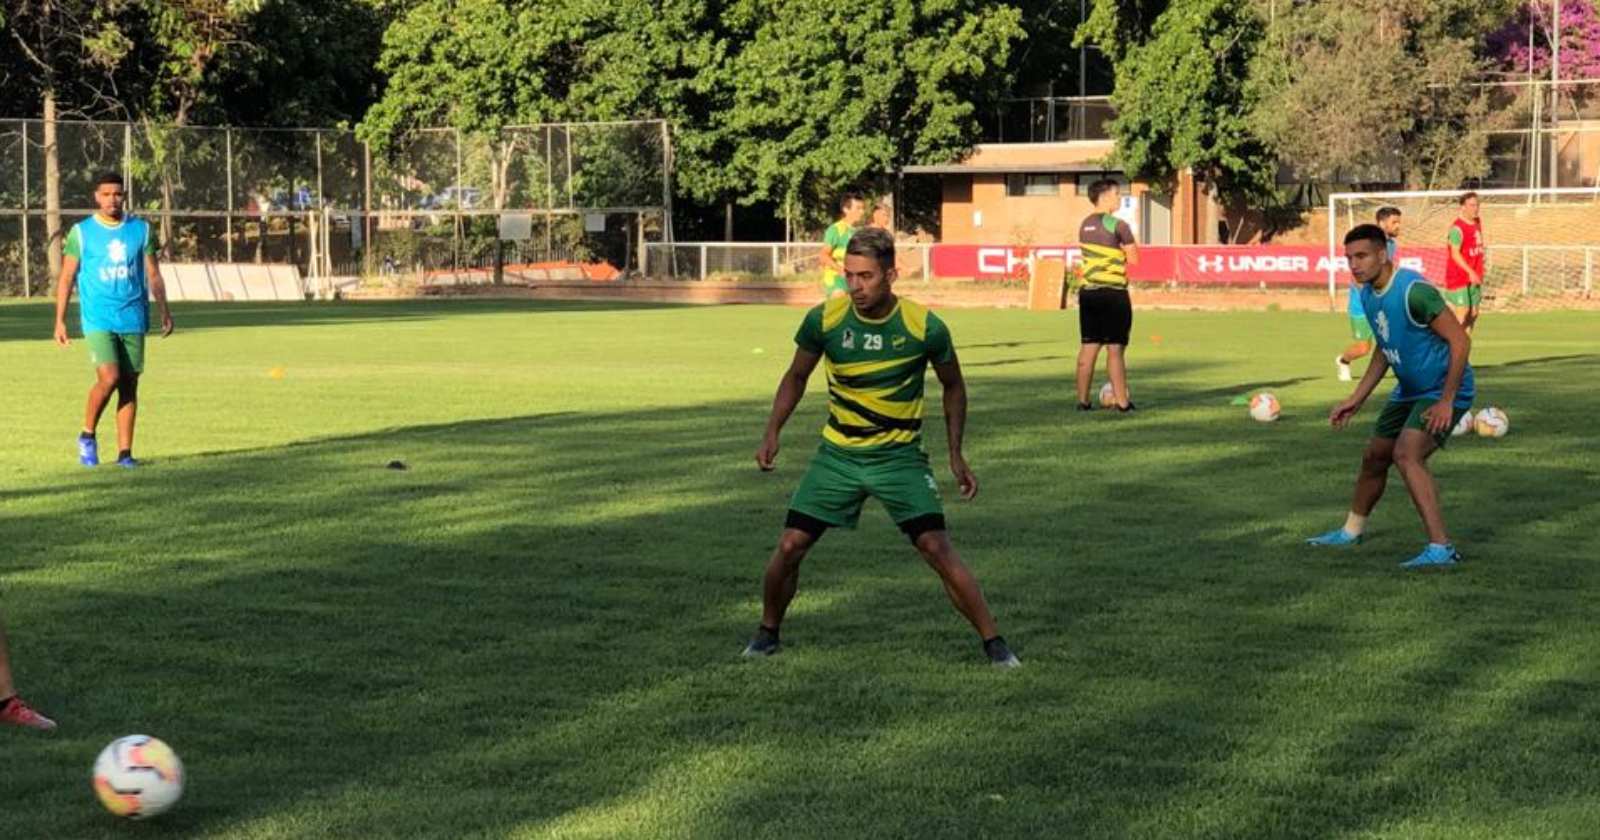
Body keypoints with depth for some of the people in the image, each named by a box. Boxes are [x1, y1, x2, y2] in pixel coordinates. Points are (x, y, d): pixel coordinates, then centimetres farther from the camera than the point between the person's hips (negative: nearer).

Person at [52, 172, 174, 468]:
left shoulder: (141, 229, 7)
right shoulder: (81, 232, 1)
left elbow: (153, 274, 13)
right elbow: (67, 278, 4)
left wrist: (164, 311, 4)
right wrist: (60, 321, 0)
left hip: (133, 320, 3)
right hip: (98, 319, -3)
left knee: (129, 385, 2)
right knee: (109, 378, -18)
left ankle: (125, 452, 8)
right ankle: (87, 436, 5)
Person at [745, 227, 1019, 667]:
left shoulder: (925, 326, -14)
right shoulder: (823, 319, -10)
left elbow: (953, 386, 4)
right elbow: (796, 376, 9)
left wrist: (956, 455, 1)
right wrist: (772, 432, -3)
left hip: (900, 456, -2)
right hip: (837, 454, 2)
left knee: (938, 549, -15)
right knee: (790, 546, -4)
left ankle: (994, 643, -4)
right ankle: (767, 634, 21)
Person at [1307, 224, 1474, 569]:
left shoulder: (1414, 291, -27)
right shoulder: (1368, 295, 2)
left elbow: (1460, 341, -25)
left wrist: (1446, 401, -25)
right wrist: (1356, 399, 18)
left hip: (1444, 391, -9)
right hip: (1409, 391, 9)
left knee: (1407, 454, -27)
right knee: (1374, 458, 19)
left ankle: (1441, 548, -29)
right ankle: (1352, 531, 43)